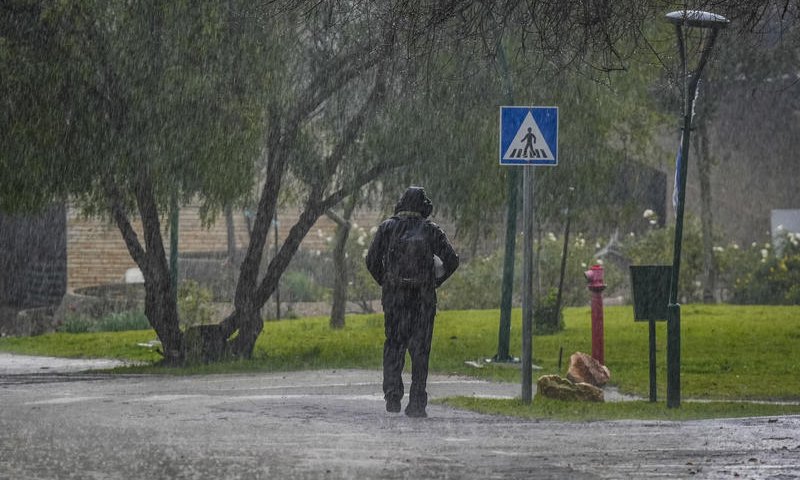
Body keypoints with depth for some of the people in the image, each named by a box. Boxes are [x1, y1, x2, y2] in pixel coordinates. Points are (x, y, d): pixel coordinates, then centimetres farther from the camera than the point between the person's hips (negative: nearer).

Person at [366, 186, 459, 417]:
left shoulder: (388, 227, 4)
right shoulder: (431, 230, 3)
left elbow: (372, 260, 0)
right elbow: (451, 260, -1)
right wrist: (436, 281, 14)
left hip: (394, 295, 0)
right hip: (424, 296, 0)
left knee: (394, 344, 13)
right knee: (420, 348, 5)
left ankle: (392, 394, -2)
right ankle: (417, 403, 0)